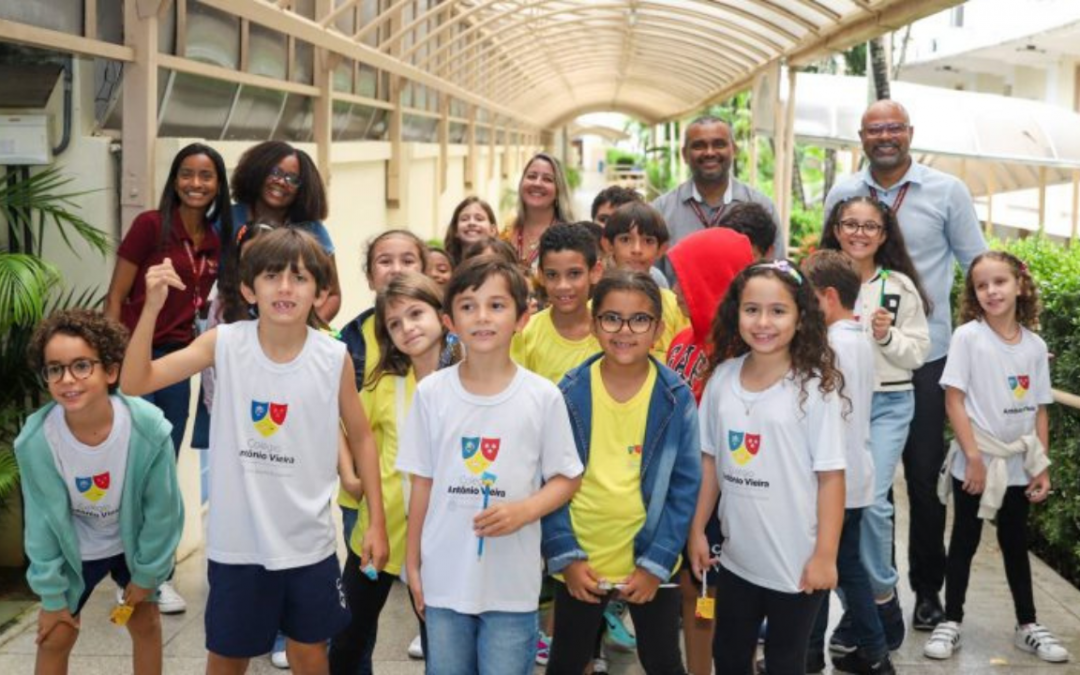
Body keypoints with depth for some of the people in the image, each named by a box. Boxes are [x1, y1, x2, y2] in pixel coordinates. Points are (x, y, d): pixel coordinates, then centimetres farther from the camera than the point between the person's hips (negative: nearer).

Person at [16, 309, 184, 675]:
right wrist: (51, 595, -7)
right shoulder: (35, 441, -31)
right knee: (54, 638, 7)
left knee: (146, 624, 14)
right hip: (73, 550, 0)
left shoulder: (148, 428, -33)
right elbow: (42, 520, -15)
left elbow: (162, 509, -17)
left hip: (134, 541, 0)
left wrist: (147, 574, -7)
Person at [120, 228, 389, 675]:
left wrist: (377, 521, 1)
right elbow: (135, 383, -14)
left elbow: (360, 437, 2)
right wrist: (152, 307, -27)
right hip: (237, 538, 0)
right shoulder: (224, 343, -11)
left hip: (307, 539, 1)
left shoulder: (335, 358, -9)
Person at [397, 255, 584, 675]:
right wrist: (412, 563, 7)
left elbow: (567, 479, 1)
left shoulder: (543, 397, -7)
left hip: (512, 583, -1)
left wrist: (523, 510, -18)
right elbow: (422, 482, 5)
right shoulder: (431, 392, -2)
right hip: (444, 577, 2)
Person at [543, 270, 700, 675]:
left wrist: (656, 562, -11)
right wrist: (565, 556, -10)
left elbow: (685, 486, -6)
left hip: (651, 564, 0)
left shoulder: (676, 398, -9)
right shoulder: (569, 395, -8)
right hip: (581, 564, 1)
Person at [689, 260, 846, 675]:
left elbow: (831, 476, -13)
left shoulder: (814, 386, -15)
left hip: (796, 562, -4)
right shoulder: (722, 378, -2)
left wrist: (825, 555, -14)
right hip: (737, 556, 5)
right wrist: (697, 529, 8)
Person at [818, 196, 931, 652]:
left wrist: (887, 336, -15)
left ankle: (881, 595, 8)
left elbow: (918, 354, 2)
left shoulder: (900, 286, 0)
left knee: (871, 500, -14)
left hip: (887, 404, -2)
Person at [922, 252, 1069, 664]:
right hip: (975, 462, -3)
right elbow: (954, 400, -11)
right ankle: (951, 622, 16)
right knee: (964, 542, 6)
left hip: (1019, 465, 3)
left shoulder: (1035, 345, 2)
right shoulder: (967, 337, -9)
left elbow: (1040, 410, 6)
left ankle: (1027, 626, 24)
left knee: (1015, 543, 15)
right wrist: (973, 456, -16)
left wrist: (1042, 466, 2)